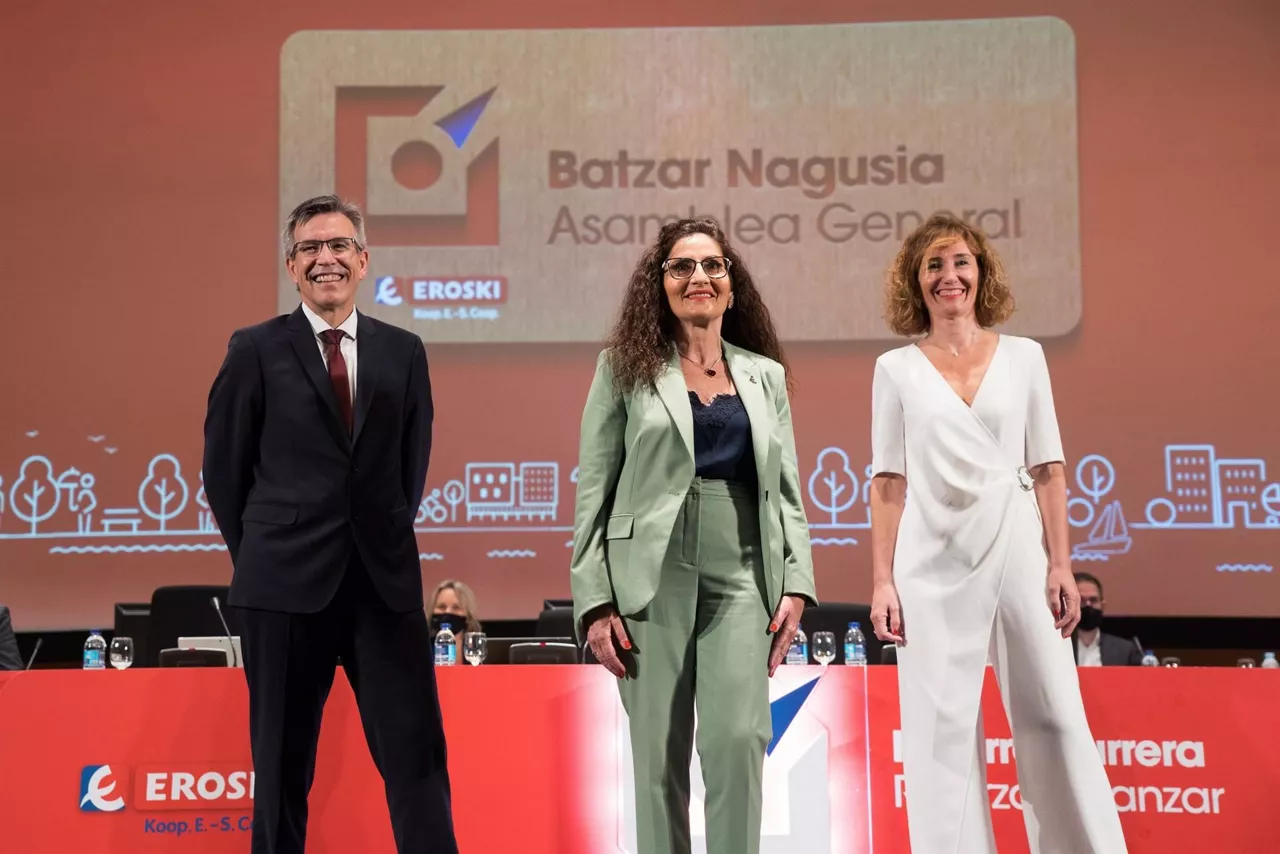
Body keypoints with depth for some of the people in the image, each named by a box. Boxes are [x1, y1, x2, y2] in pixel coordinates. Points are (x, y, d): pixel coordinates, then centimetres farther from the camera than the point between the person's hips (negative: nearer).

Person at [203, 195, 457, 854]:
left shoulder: (403, 353, 9)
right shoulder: (256, 351, 1)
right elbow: (223, 471, 5)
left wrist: (385, 541, 12)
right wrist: (261, 557, 9)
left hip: (385, 579, 2)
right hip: (287, 581, -2)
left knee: (417, 754, 1)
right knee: (282, 762, 8)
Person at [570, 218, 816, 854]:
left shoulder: (766, 375, 15)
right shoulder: (625, 368, 6)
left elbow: (787, 489, 14)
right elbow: (593, 491, 3)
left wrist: (795, 583, 1)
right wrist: (595, 602, -6)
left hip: (742, 579, 2)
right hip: (652, 580, -1)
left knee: (739, 739, -11)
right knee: (659, 754, 1)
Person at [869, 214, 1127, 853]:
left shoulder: (1023, 356, 9)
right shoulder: (896, 368, 7)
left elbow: (1047, 469, 7)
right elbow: (888, 482, 5)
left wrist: (1061, 565, -1)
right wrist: (882, 580, -1)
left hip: (1017, 549, 1)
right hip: (934, 562, 0)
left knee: (1054, 716, 1)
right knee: (942, 726, 1)